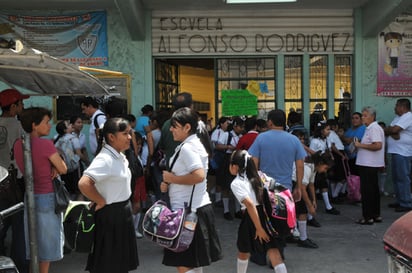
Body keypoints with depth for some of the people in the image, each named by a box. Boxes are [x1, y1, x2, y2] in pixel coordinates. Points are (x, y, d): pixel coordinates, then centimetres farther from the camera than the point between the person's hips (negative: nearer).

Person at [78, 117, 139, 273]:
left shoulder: (119, 156, 6)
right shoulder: (105, 159, -23)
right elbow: (84, 184, -34)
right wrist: (101, 202, -21)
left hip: (122, 213, 9)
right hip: (109, 215, -9)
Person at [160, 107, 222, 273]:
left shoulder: (187, 148, -16)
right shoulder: (194, 144, 14)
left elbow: (199, 176, -30)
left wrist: (172, 178, -17)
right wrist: (168, 184, 6)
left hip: (189, 211, -10)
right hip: (198, 208, 10)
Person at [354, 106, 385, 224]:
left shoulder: (374, 128, -16)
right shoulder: (371, 128, 16)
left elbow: (378, 145, -27)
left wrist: (361, 145, -19)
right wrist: (360, 144, 11)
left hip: (369, 165, -11)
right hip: (368, 164, 11)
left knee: (367, 191, -5)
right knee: (374, 189, 15)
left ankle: (368, 217, 1)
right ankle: (376, 215, 24)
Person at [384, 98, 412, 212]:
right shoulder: (398, 117, 19)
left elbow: (394, 129, -22)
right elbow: (391, 130, 9)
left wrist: (386, 130, -2)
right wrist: (392, 133, -14)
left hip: (403, 153, -10)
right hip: (396, 152, 10)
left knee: (403, 178, -7)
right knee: (396, 178, 14)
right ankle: (399, 201, 23)